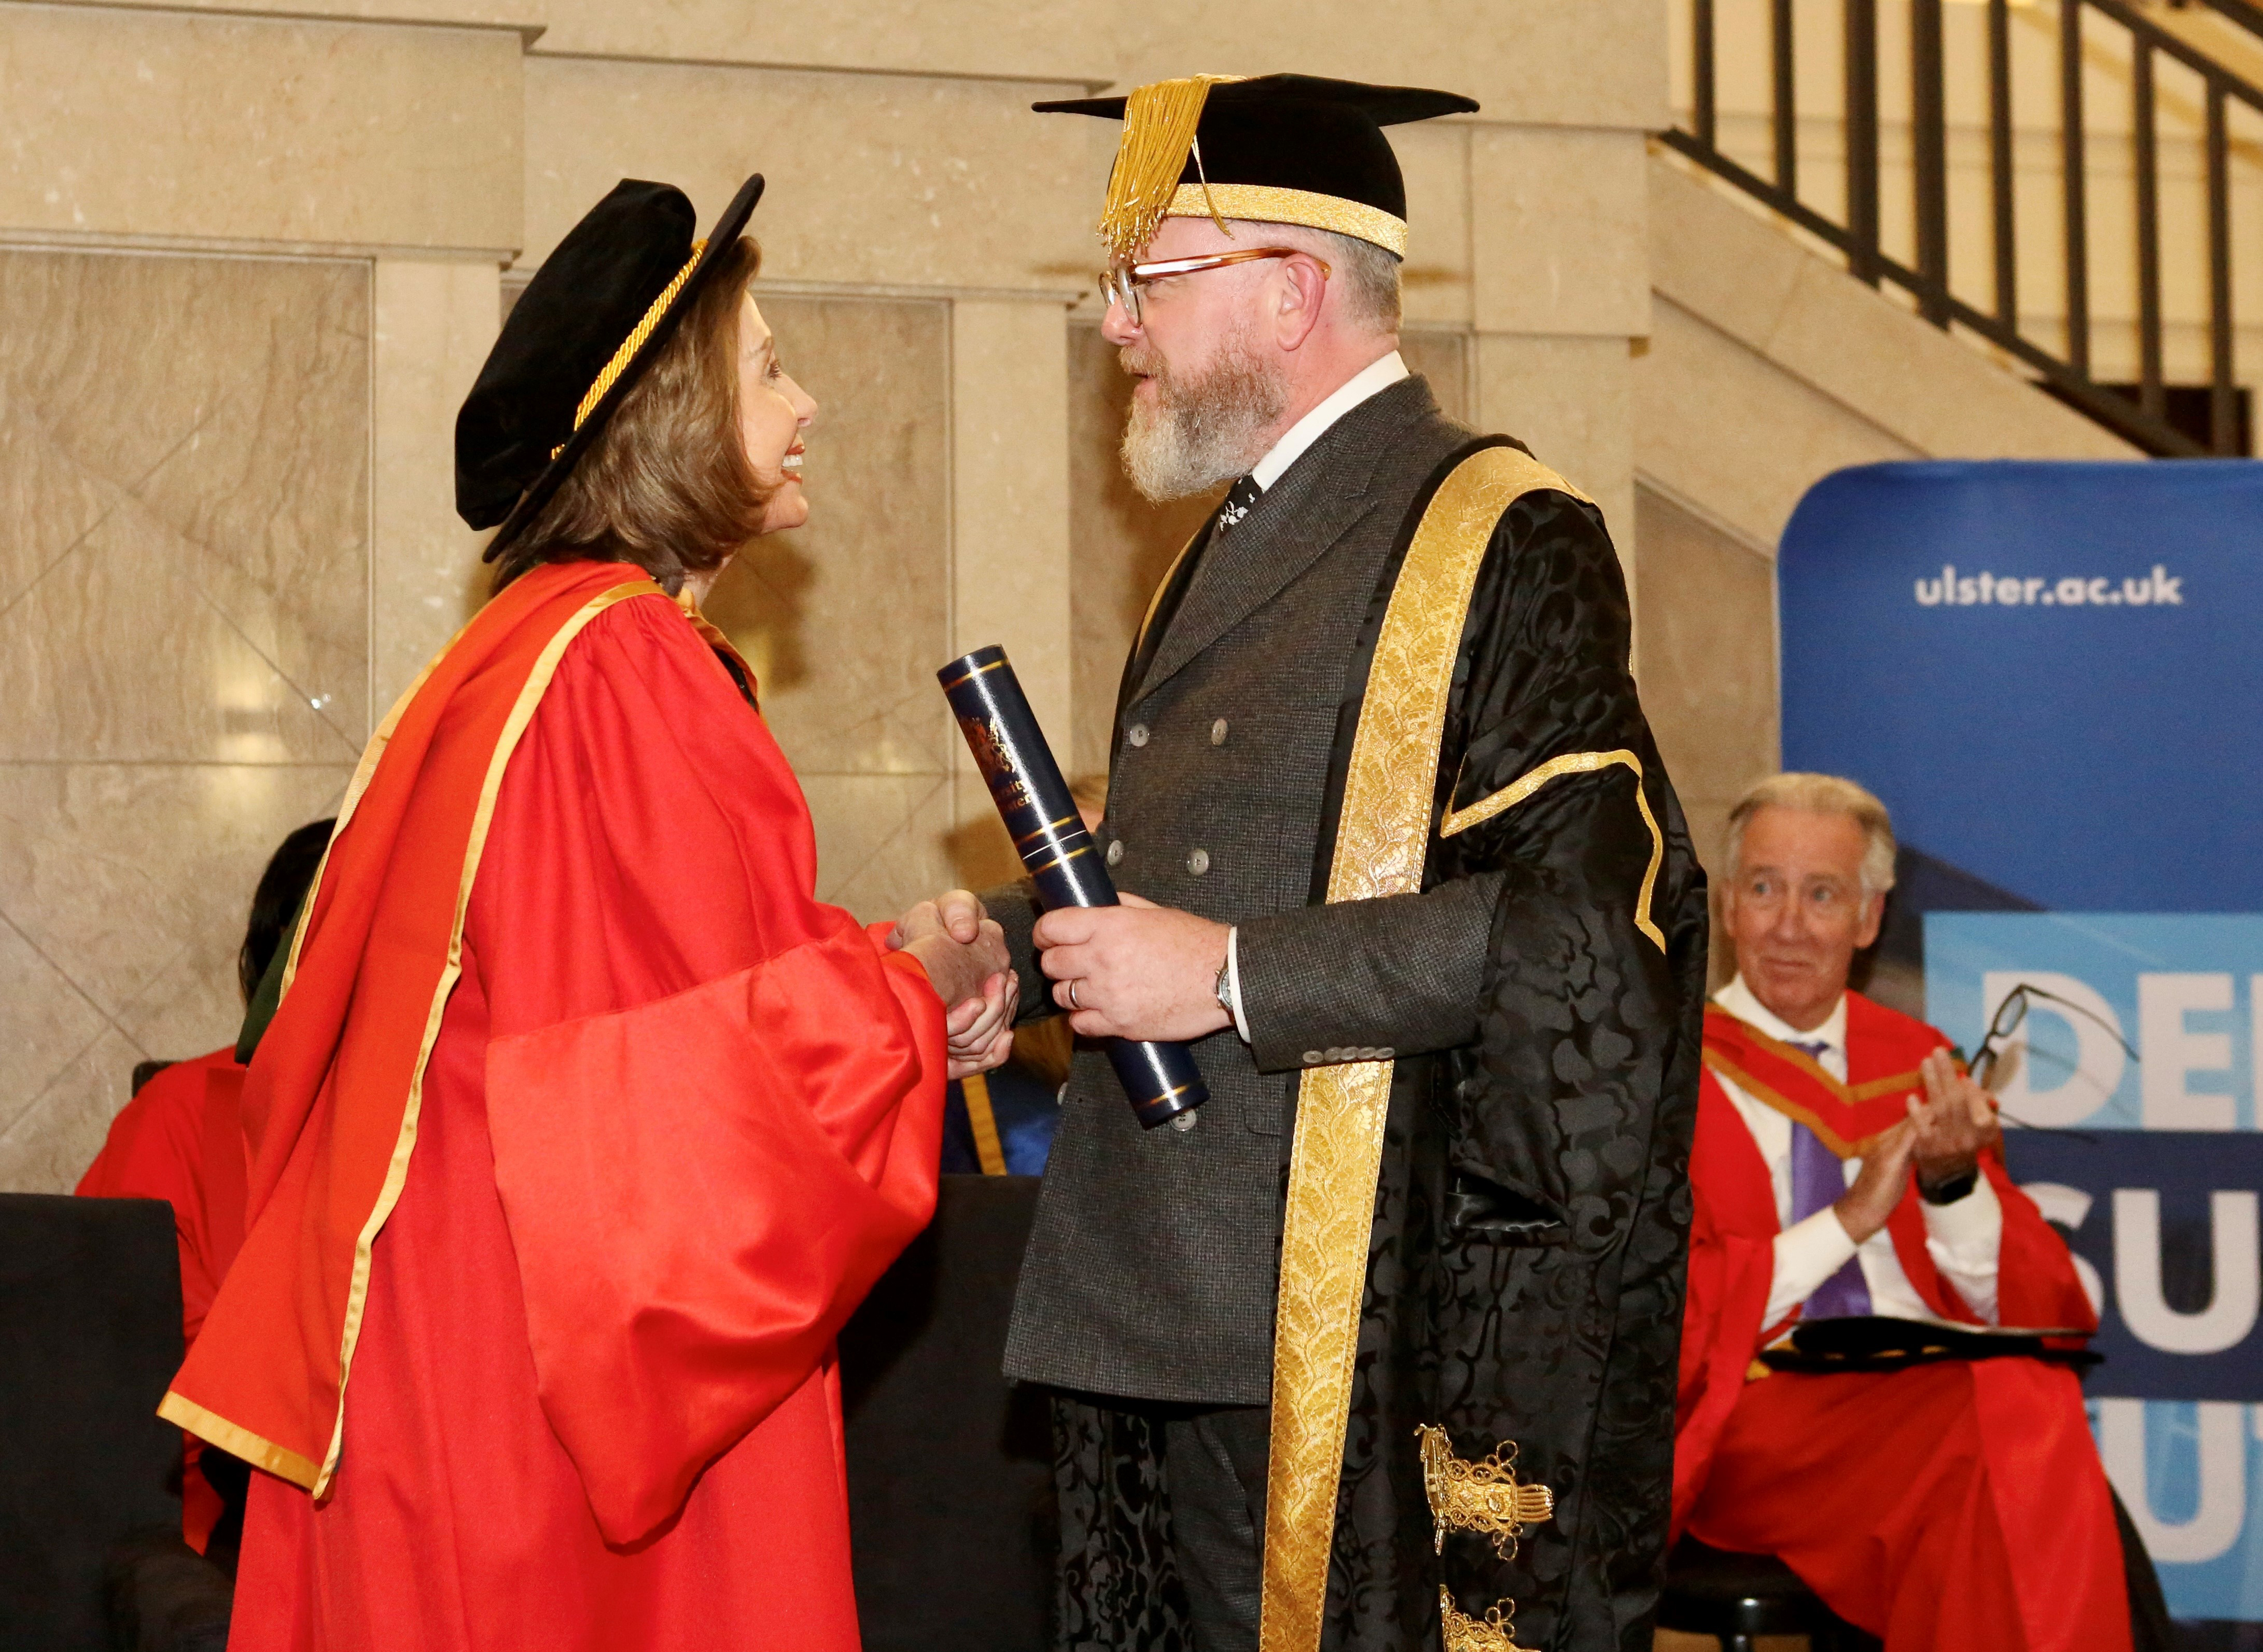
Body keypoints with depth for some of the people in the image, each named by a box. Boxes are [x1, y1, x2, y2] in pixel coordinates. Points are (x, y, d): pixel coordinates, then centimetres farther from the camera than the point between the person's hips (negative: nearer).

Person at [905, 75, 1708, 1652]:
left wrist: (1231, 977, -18)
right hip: (1190, 1322, 8)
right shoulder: (1232, 554, 18)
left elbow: (1580, 915, -19)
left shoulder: (1499, 545, -9)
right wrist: (1019, 937, 10)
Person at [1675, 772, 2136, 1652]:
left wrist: (1954, 1183, -9)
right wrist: (1849, 1221, -11)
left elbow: (2034, 1310, 10)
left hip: (1934, 1384, 4)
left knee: (2027, 1403, -32)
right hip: (1759, 1410, -4)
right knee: (2007, 1427, -32)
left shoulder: (1918, 1066, 17)